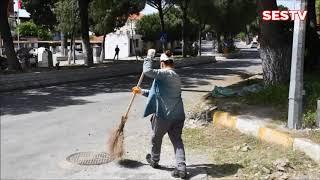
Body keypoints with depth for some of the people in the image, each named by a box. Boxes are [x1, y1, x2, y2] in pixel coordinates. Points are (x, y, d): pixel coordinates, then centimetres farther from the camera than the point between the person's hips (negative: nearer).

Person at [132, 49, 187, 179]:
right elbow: (159, 93, 25)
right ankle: (181, 168, 1)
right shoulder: (176, 77, 18)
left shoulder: (166, 74, -12)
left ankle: (154, 161, 38)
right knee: (177, 140, 10)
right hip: (178, 115, 7)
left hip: (163, 115, -7)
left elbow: (148, 71, -24)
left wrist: (149, 56, -9)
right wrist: (142, 92, 25)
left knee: (156, 138, 17)